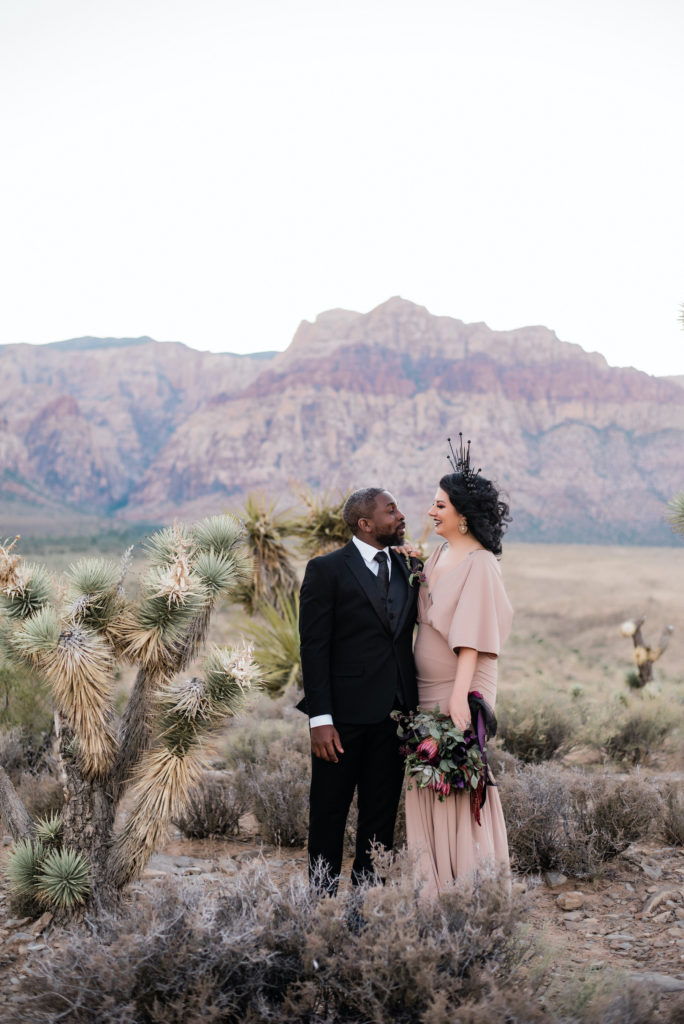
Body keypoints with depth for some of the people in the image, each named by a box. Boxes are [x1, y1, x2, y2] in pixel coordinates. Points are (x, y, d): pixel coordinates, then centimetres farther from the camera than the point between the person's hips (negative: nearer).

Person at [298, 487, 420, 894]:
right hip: (345, 717, -5)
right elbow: (314, 648, -9)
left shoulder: (408, 568, 11)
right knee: (329, 816, 5)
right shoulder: (327, 570, -5)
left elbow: (408, 639, 12)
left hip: (393, 716, 5)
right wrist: (320, 719, -15)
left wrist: (415, 709, -2)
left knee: (381, 819, 11)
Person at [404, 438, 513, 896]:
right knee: (428, 783, 11)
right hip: (426, 688, 8)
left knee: (458, 783, -1)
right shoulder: (438, 555, 11)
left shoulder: (480, 564, -13)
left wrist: (459, 695, -25)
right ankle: (436, 884, 22)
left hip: (458, 689, -8)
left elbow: (472, 636, -20)